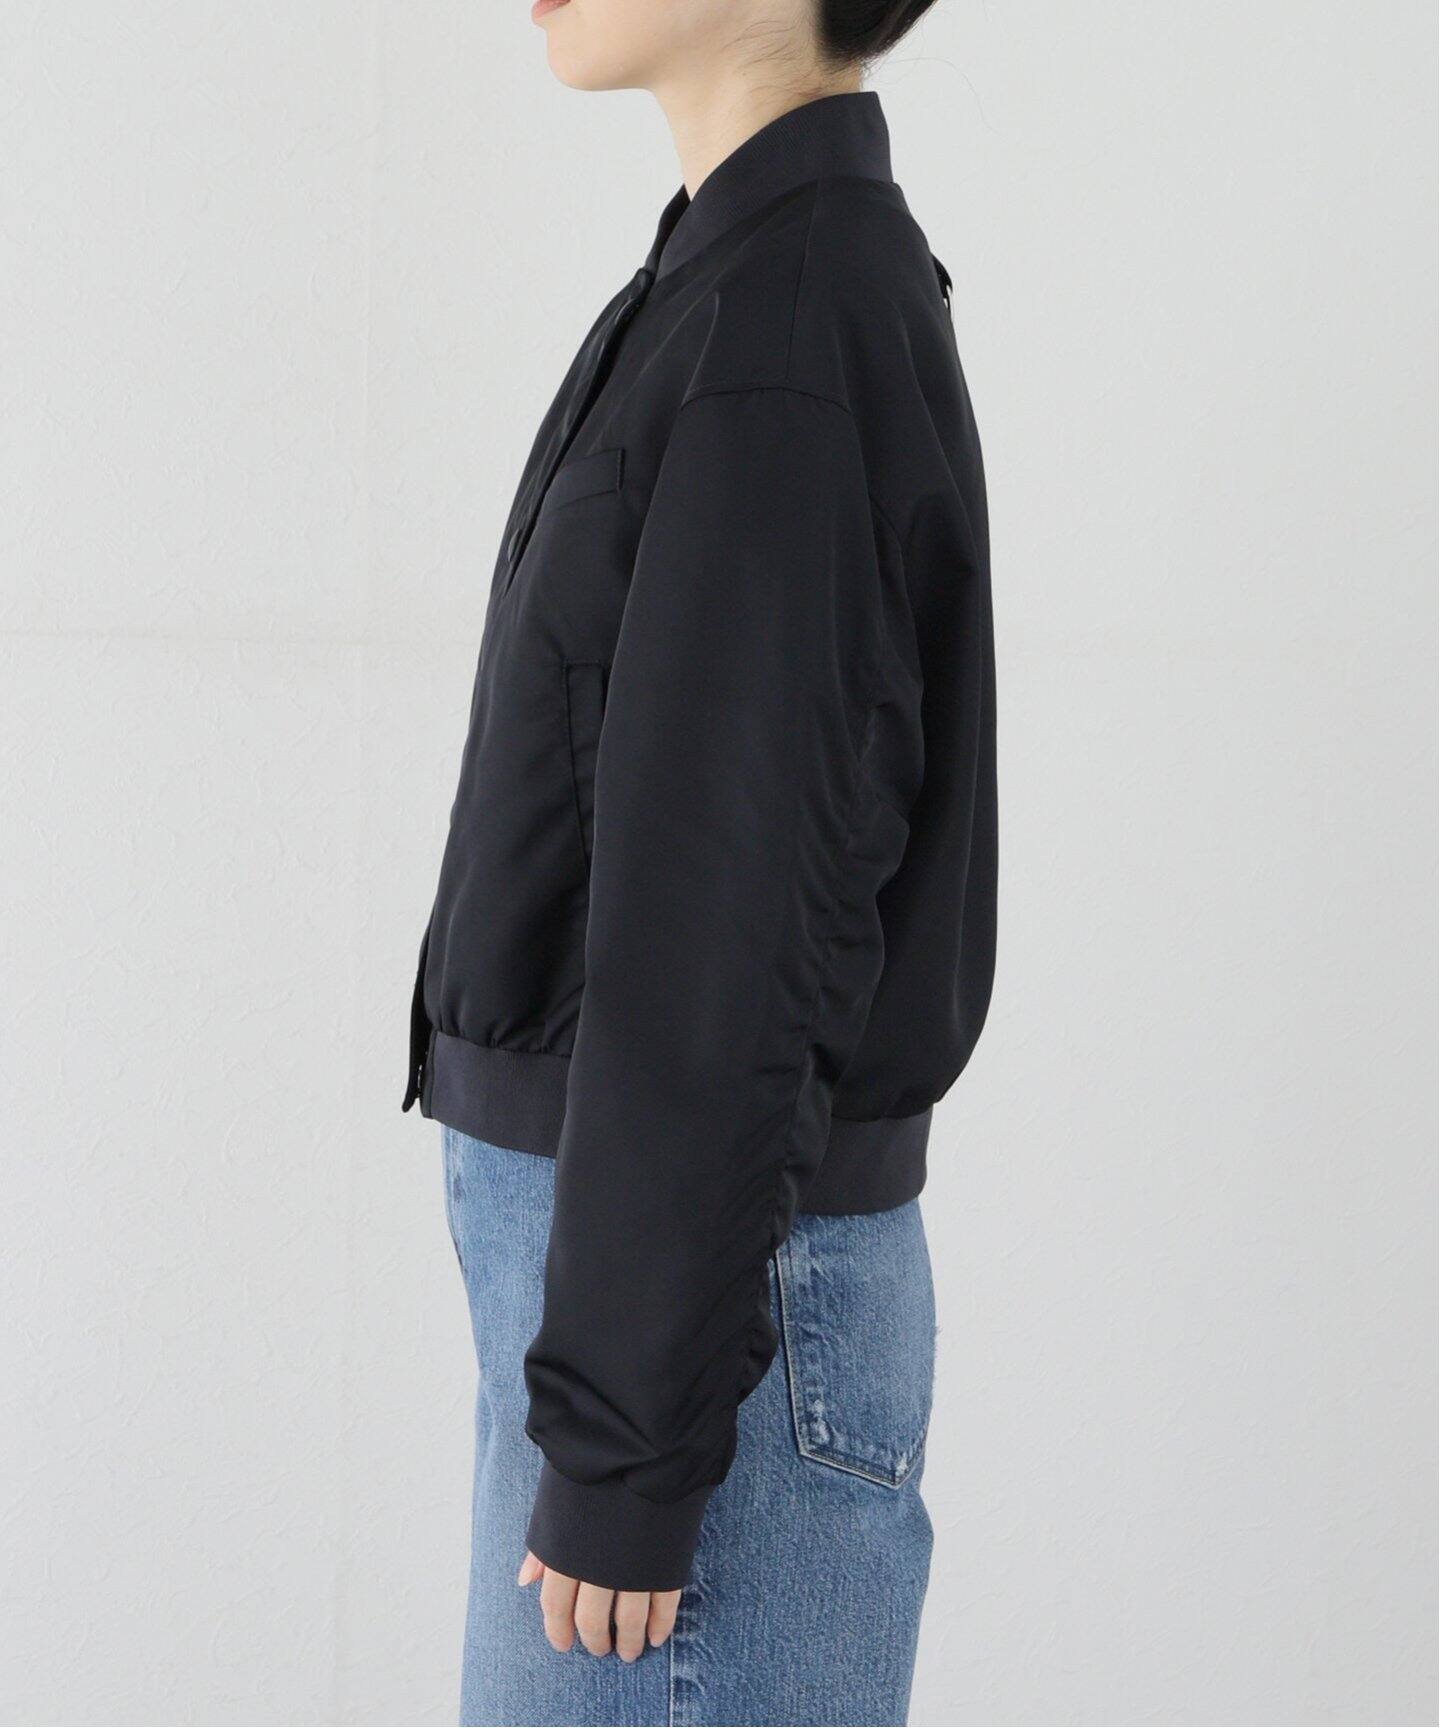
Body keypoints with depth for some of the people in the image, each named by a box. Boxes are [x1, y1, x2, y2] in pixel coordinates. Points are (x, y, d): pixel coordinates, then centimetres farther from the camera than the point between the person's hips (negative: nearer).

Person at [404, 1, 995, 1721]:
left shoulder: (783, 336, -18)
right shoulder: (786, 294, 12)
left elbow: (721, 950, -21)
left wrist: (625, 1451, -19)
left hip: (696, 1294, -9)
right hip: (626, 1239, 9)